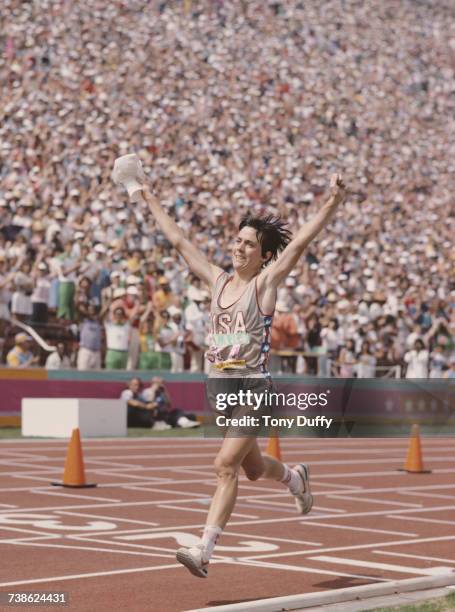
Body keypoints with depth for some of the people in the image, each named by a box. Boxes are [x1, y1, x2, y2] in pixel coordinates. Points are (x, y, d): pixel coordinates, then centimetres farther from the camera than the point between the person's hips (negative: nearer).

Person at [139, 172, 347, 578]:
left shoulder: (265, 282, -4)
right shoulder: (217, 280, 9)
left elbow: (299, 242, -15)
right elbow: (179, 241, 16)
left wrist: (334, 203, -24)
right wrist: (151, 201, 21)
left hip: (254, 389, -6)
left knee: (226, 465, -16)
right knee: (253, 468, 20)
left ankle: (204, 551, -19)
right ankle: (296, 478, 52)